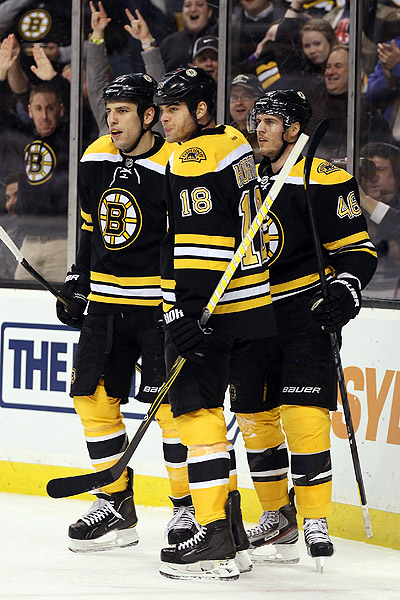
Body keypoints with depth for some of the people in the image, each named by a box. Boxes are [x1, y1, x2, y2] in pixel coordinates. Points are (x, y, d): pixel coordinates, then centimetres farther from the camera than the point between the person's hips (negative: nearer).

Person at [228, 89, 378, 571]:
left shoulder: (323, 180, -8)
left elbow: (357, 249, -7)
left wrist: (345, 291, -22)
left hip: (305, 312, -6)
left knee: (303, 415, -14)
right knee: (254, 418, 7)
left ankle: (315, 520, -6)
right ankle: (278, 518, 20)